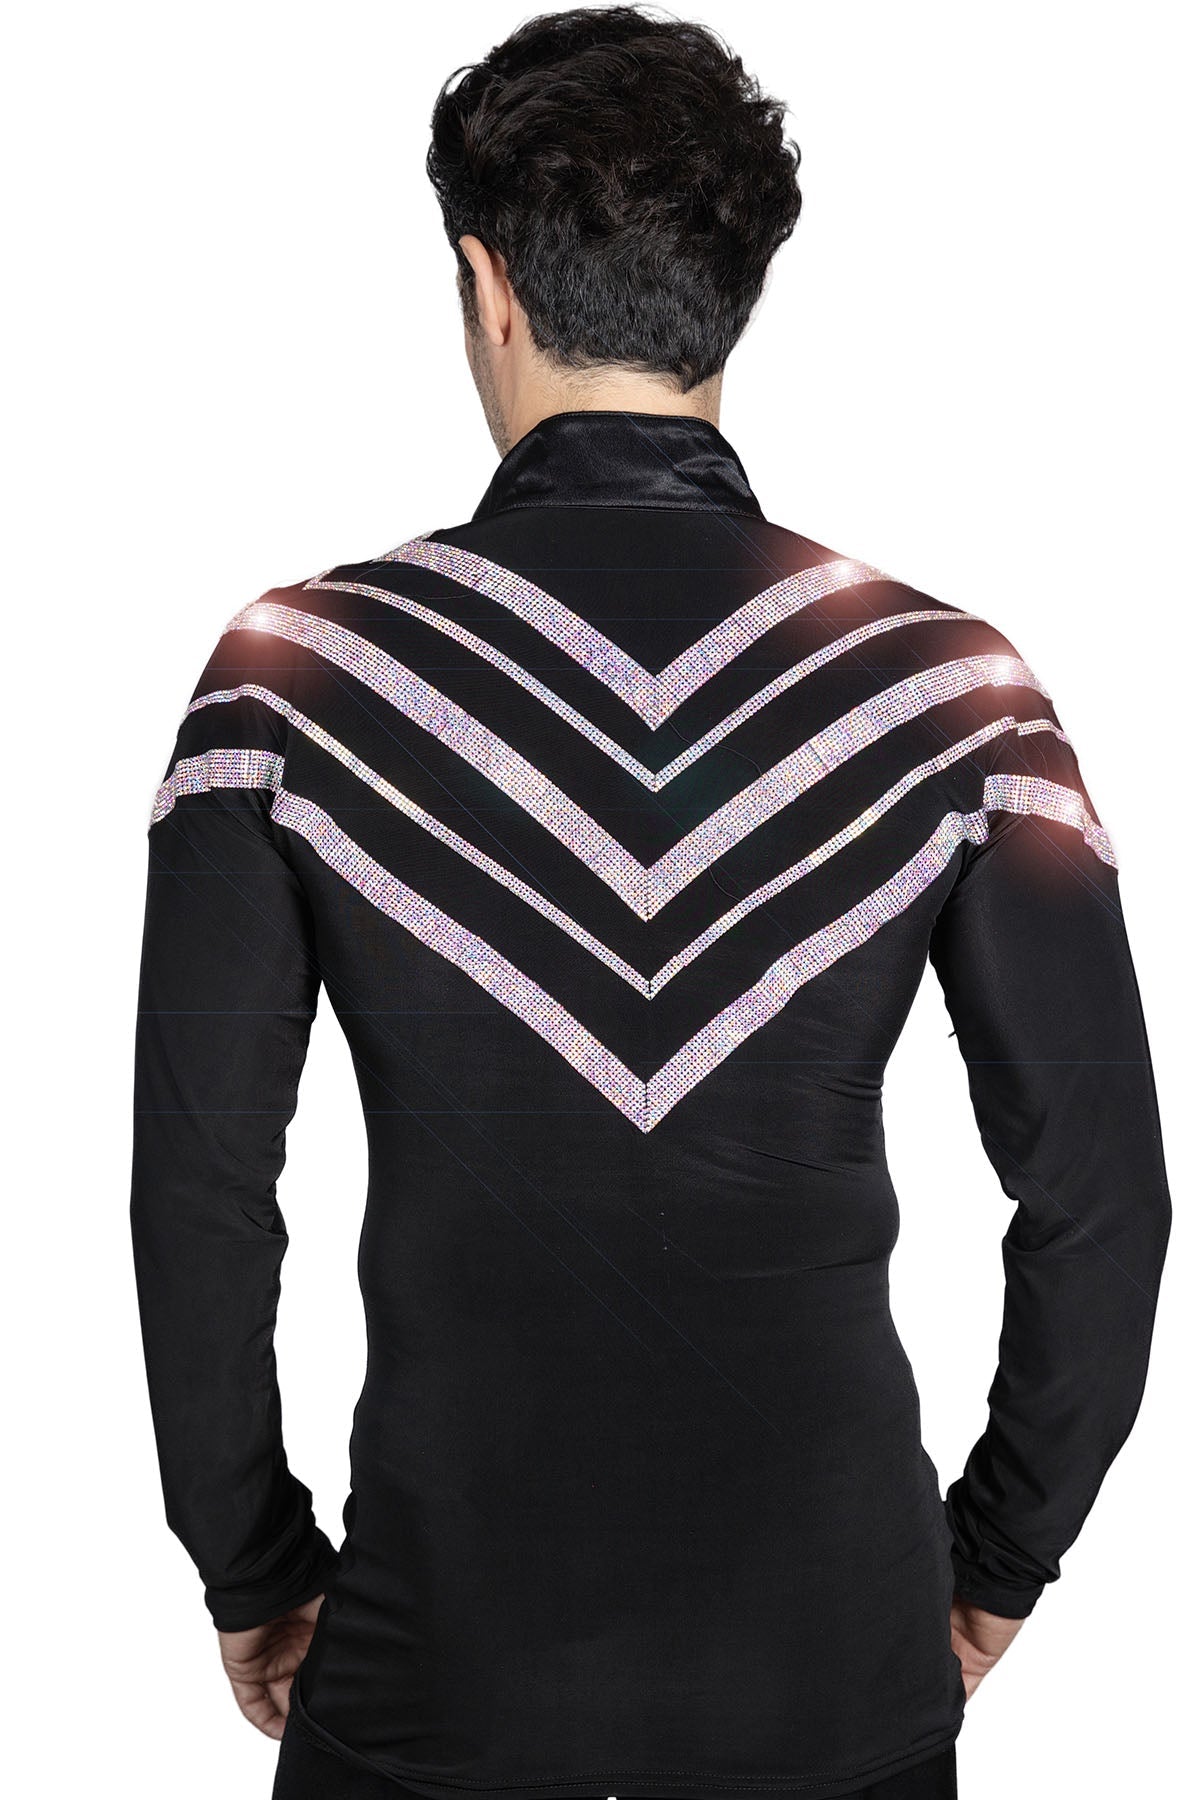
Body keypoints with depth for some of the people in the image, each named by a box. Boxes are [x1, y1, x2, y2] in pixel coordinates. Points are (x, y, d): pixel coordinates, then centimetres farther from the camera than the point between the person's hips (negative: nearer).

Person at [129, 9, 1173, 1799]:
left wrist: (251, 1574, 7)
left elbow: (200, 1191, -8)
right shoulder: (950, 685, -9)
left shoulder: (298, 674, -11)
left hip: (444, 1641, 0)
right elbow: (1103, 1194, -7)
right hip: (835, 1649, 1)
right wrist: (1003, 1560, 9)